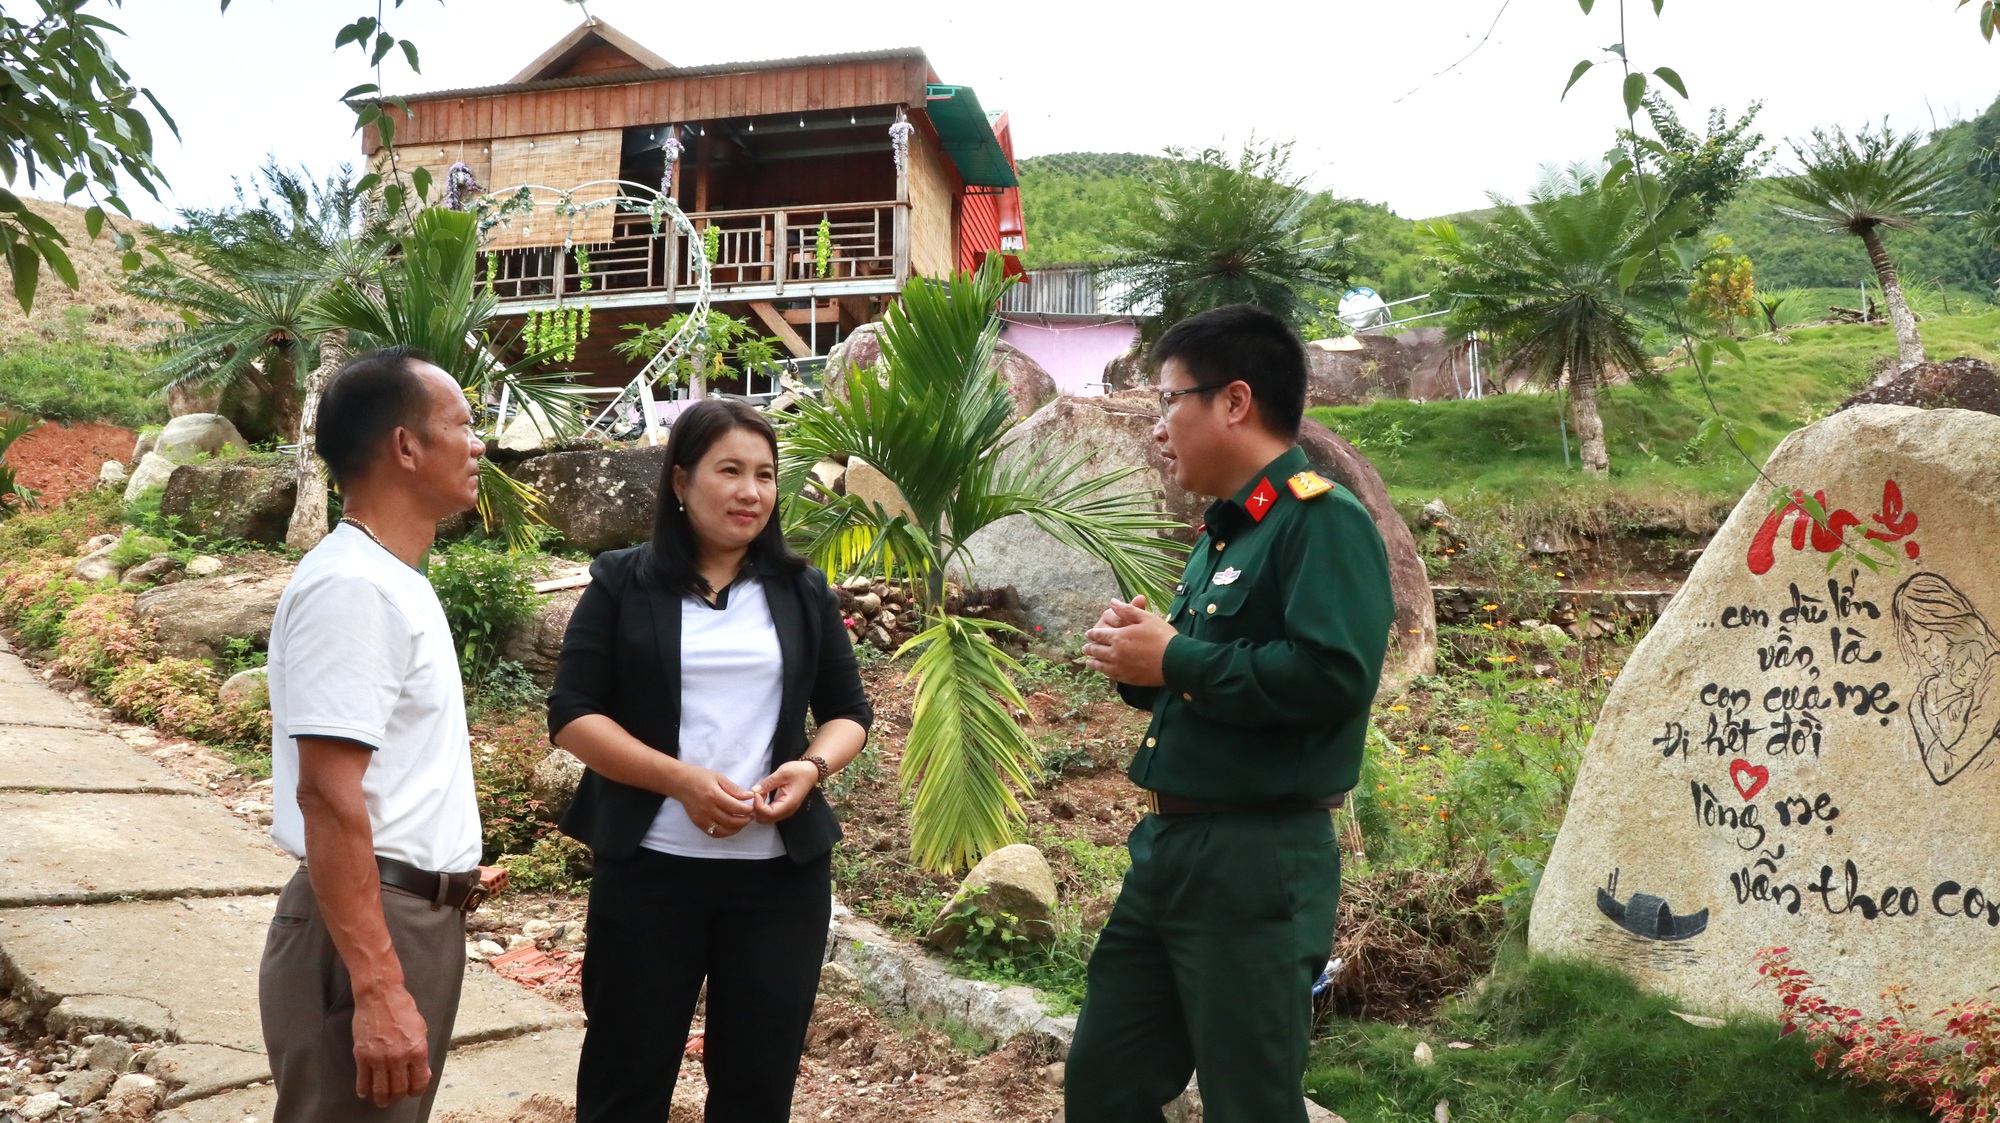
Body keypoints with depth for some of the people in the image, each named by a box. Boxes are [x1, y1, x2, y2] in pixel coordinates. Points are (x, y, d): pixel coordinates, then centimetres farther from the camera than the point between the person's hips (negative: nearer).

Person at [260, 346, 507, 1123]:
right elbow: (328, 797, -24)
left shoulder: (393, 579, 12)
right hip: (368, 925, -10)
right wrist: (376, 989, -27)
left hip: (419, 913, 10)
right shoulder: (352, 586, -19)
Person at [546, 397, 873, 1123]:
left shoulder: (802, 591, 8)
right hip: (649, 867, -2)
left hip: (781, 871, 3)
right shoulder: (623, 582, -1)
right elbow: (572, 713, -5)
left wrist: (812, 766, -11)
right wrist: (680, 778, -18)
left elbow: (848, 710, 12)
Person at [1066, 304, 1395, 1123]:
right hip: (1166, 845, 9)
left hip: (1258, 861, -9)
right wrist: (1138, 663, -1)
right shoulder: (1221, 532, 14)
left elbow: (1330, 676, -28)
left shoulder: (1323, 520, -13)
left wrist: (1171, 659, -18)